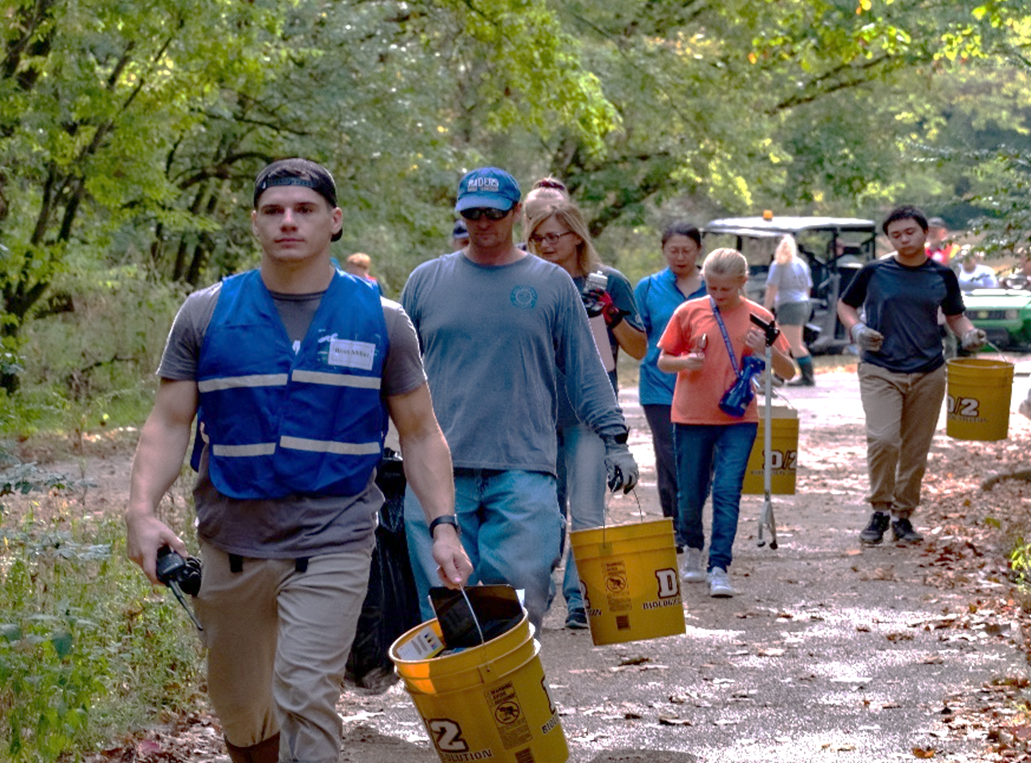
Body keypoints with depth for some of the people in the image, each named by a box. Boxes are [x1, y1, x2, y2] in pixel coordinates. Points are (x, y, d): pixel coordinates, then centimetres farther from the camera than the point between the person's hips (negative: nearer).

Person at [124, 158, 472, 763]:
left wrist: (443, 525, -6)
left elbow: (420, 433, 6)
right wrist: (143, 510, -14)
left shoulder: (381, 320, 1)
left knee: (306, 697, -16)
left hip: (334, 546, -2)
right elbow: (170, 424, 2)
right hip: (232, 546, 2)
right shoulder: (207, 314, 2)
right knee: (239, 710, 14)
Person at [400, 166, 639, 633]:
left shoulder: (553, 285, 8)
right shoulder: (426, 281, 11)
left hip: (523, 471, -1)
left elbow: (586, 372, 11)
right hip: (439, 471, 1)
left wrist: (614, 440, 5)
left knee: (519, 606, -8)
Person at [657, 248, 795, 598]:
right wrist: (685, 362, -15)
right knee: (690, 494, 8)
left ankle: (719, 568, -11)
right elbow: (662, 361, 7)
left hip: (738, 418, -1)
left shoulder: (759, 317, 1)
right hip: (692, 417, 1)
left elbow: (788, 371, 3)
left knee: (727, 492, -12)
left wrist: (767, 351, -17)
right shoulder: (689, 312, 0)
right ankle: (693, 548, 35)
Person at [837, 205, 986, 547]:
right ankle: (880, 511, 0)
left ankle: (903, 515, 20)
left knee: (916, 449, 6)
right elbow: (845, 304, 12)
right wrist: (857, 329, -8)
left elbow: (955, 316, 18)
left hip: (928, 373, 3)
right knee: (882, 439, -18)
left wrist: (969, 333, -3)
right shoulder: (875, 272, 1)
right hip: (880, 371, -2)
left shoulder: (942, 276, 7)